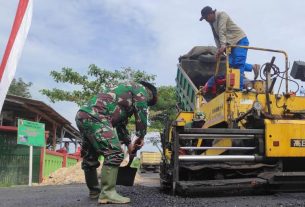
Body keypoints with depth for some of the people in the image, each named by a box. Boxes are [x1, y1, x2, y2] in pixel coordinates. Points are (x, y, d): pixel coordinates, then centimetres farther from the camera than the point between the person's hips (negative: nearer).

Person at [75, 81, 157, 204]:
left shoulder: (126, 94, 36)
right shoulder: (140, 89, 11)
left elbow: (120, 123, 36)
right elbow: (141, 113, 2)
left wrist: (129, 143, 35)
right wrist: (141, 137, 12)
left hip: (83, 115, 10)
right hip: (94, 117, -10)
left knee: (90, 157, 18)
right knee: (114, 153, -13)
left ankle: (94, 190, 30)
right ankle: (107, 193, -15)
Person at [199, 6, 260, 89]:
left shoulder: (222, 15, -12)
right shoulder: (212, 22, 13)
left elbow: (222, 31, -26)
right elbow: (216, 36, 9)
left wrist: (223, 45, -37)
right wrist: (219, 49, -3)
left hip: (240, 40, -9)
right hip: (232, 43, 9)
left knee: (238, 63, -16)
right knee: (232, 63, 0)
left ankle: (239, 88, -17)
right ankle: (253, 67, 11)